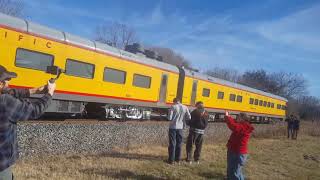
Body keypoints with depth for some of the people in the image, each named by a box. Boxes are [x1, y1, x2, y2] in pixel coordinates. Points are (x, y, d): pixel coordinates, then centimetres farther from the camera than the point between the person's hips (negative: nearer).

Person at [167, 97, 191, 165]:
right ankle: (178, 159, 20)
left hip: (173, 127, -3)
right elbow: (189, 117, 0)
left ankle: (171, 160, 5)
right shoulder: (185, 107, 1)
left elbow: (169, 118, -12)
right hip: (180, 127, 3)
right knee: (179, 144, 14)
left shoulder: (173, 107, -9)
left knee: (172, 144, 3)